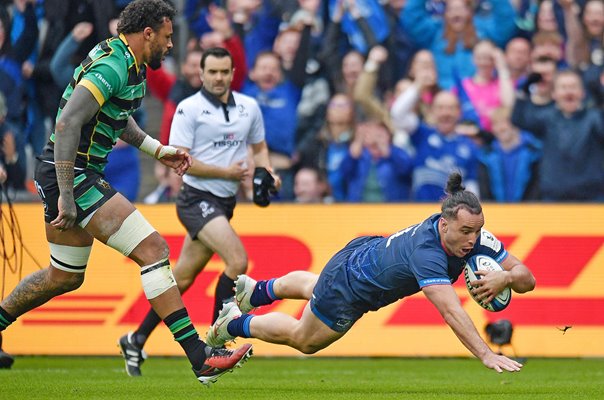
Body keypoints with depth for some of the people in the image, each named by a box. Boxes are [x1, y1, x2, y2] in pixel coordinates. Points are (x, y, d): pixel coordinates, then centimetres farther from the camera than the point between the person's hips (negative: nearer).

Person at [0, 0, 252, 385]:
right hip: (72, 177, -11)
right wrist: (66, 196, -29)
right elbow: (68, 124, -28)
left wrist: (158, 149, 25)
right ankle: (200, 357, -18)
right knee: (153, 248, -15)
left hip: (67, 176, 11)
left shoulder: (127, 64, 13)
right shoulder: (112, 68, -19)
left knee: (65, 277, 22)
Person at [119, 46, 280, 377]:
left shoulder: (249, 107, 10)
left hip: (224, 202, 6)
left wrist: (267, 173, 3)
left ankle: (137, 340, 24)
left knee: (182, 279, 11)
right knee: (238, 261, -23)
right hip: (197, 198, -6)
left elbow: (259, 146, 24)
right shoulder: (189, 109, -8)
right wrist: (225, 172, -14)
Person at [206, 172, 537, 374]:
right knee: (304, 340, 21)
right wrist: (486, 355, -63)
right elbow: (451, 312, -55)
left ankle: (256, 290, 66)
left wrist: (505, 277, -45)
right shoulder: (426, 251, -47)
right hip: (347, 290, -7)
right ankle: (235, 324, 45)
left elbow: (527, 278, -23)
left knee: (314, 288, 39)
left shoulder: (473, 236, -26)